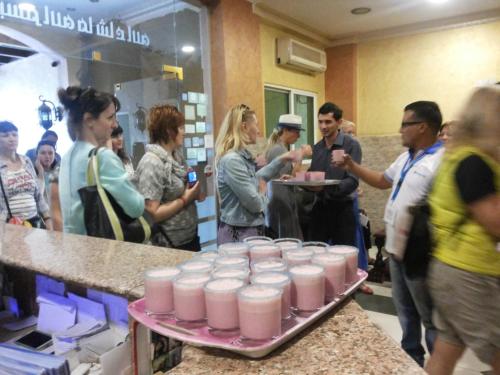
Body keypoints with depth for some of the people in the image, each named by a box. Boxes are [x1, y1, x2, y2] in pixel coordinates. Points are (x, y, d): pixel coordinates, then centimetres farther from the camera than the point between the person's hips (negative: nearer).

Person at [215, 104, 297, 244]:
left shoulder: (241, 156, 6)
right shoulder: (231, 160, -23)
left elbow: (255, 179, 26)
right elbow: (255, 204, -22)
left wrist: (281, 160, 22)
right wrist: (262, 193, 0)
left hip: (250, 230, 9)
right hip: (238, 233, -9)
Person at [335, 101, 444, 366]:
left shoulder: (442, 162, -20)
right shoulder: (406, 157, 10)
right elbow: (383, 181, 22)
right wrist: (352, 166, 11)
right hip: (397, 248, 9)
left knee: (430, 317, 9)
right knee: (405, 311, 23)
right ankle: (411, 358, 42)